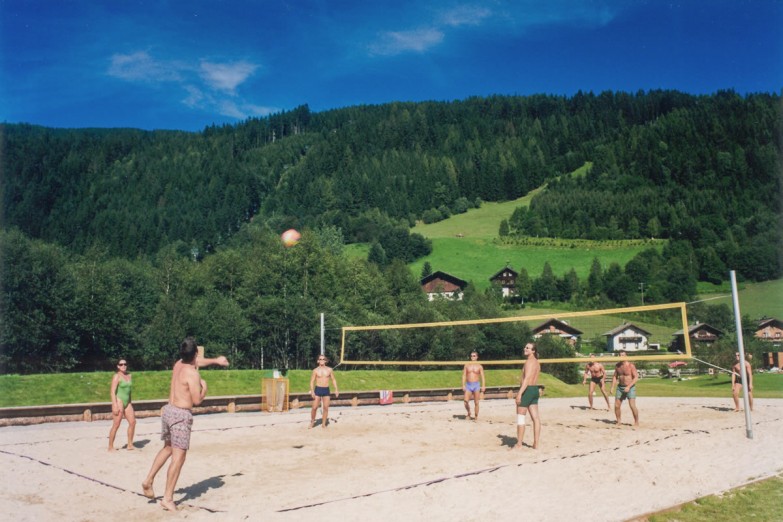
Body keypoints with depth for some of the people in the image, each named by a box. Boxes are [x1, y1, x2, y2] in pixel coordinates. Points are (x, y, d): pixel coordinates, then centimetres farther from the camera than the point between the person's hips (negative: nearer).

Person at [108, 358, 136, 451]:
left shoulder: (129, 376, 12)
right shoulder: (117, 376, -8)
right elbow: (112, 392, -14)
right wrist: (115, 406, -20)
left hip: (127, 402, 7)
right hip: (119, 401, -7)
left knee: (132, 422, 1)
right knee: (116, 425, -4)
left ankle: (130, 445, 11)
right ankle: (110, 447, 6)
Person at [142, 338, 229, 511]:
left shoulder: (178, 364, 6)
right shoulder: (192, 373, -18)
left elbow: (197, 361, 28)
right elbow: (197, 400, -16)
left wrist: (216, 360, 37)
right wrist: (204, 386, 1)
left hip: (168, 410, 9)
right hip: (181, 415, -8)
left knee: (167, 448, 28)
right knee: (178, 457, -3)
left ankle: (149, 480, 25)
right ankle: (168, 498, -1)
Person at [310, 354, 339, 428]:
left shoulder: (329, 370, 4)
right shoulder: (315, 370, -1)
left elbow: (333, 380, 9)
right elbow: (312, 381, -1)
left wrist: (336, 389, 1)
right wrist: (312, 391, -12)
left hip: (326, 390, 2)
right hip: (318, 389, -2)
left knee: (326, 408, 1)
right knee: (314, 407, -4)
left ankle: (323, 424, 12)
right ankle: (312, 422, 16)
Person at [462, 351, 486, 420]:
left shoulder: (479, 366, 3)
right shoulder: (467, 365, 8)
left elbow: (482, 377, -1)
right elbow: (464, 376, 6)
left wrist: (483, 386, -12)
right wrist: (463, 385, -4)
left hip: (476, 385, -1)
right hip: (468, 385, 1)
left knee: (476, 402, 0)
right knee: (466, 401, -9)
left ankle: (476, 416, 12)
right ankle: (469, 413, 16)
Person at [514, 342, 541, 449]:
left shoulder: (529, 361, -15)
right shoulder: (536, 362, 16)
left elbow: (527, 379, -24)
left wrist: (520, 393, -28)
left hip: (527, 389, -10)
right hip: (535, 389, 10)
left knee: (520, 417, -2)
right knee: (535, 417, 8)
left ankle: (519, 444, 1)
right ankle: (536, 444, 10)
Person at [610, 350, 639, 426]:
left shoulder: (631, 365, -12)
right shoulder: (617, 365, 5)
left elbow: (636, 377, -14)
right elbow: (615, 376, 13)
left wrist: (629, 386, -22)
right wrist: (612, 387, 4)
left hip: (630, 388, -5)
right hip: (620, 387, 5)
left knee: (632, 406, -14)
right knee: (616, 406, 2)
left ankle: (636, 422, 2)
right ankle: (618, 422, 18)